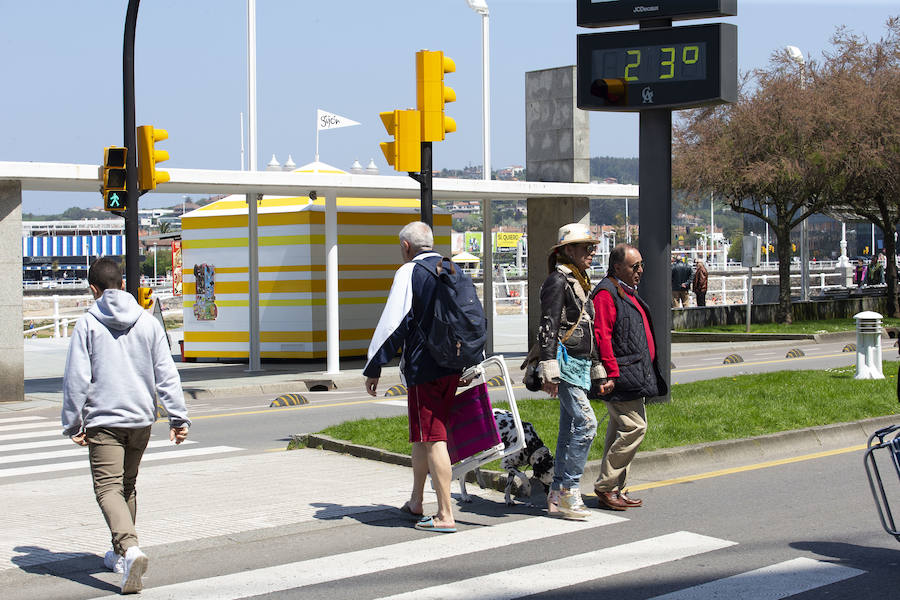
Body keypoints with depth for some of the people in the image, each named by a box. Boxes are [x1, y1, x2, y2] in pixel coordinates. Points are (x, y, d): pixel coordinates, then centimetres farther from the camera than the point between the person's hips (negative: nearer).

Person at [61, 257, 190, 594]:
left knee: (108, 488, -6)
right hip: (141, 418, 4)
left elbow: (76, 379, -7)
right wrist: (178, 417, 5)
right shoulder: (148, 323, 4)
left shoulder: (87, 324, -5)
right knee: (128, 485, 19)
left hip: (103, 420, -4)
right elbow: (166, 374, 2)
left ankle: (129, 548, -29)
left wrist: (73, 424, -1)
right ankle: (120, 554, 29)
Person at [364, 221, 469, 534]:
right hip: (453, 367, 8)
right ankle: (416, 502, 32)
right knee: (423, 435, 20)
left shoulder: (409, 272, -10)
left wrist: (374, 368, -7)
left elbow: (393, 323, -14)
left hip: (424, 368, -8)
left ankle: (445, 516, -8)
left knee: (432, 439, -6)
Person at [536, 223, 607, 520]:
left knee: (570, 429, 8)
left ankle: (558, 496, 11)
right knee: (586, 422, -16)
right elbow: (548, 327, -15)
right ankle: (569, 490, -11)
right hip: (565, 362, -10)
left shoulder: (579, 283, 20)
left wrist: (597, 369, 26)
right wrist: (549, 369, -21)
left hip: (580, 364, 10)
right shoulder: (558, 280, -9)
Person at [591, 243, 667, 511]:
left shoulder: (628, 292, 21)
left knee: (620, 430, 11)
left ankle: (615, 490, 15)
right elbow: (602, 336, -19)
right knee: (634, 427, -13)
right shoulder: (606, 293, -11)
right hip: (622, 377, -10)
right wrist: (612, 373, -23)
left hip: (634, 375, 10)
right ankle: (605, 486, -7)